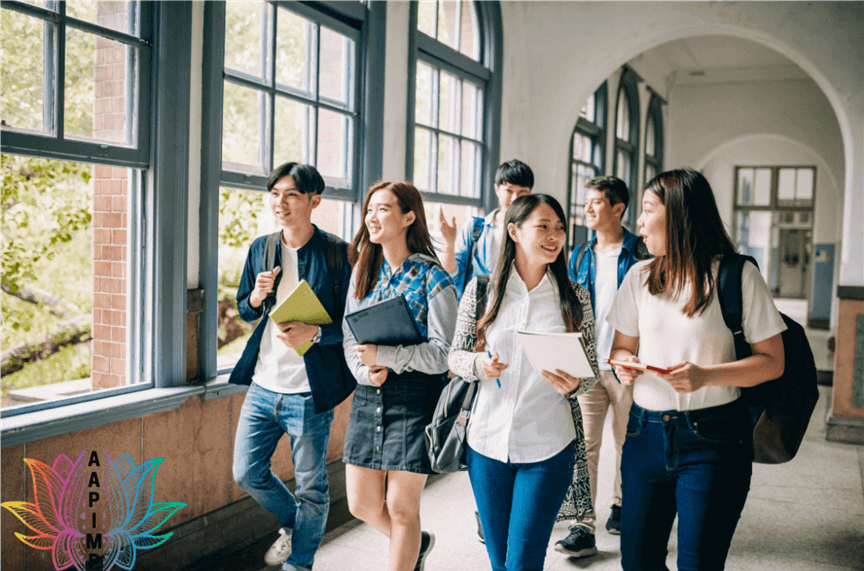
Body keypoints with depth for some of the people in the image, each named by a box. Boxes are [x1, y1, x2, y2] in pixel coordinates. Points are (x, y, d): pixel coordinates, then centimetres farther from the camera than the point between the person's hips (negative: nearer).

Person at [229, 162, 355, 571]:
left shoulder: (337, 254, -9)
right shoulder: (260, 249, 7)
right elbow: (244, 311, 15)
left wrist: (314, 333, -25)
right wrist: (257, 297, -7)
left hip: (310, 394, -5)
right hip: (263, 385, 5)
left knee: (311, 488, 8)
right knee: (246, 473, 13)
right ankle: (292, 523, 41)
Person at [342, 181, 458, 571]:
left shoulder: (433, 279, -9)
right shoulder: (363, 272, 9)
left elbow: (443, 353, -14)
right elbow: (349, 337, 10)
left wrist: (383, 355, -23)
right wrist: (365, 370, -10)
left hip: (414, 397, -6)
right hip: (368, 395, 6)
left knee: (401, 507, 3)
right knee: (362, 505, 13)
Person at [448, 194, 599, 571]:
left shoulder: (575, 298, 1)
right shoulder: (481, 290, 0)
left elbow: (591, 370, 5)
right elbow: (455, 355, 5)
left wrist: (572, 385, -17)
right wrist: (478, 364, -17)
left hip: (548, 446, -1)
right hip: (487, 441, 1)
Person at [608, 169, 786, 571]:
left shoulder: (738, 276, -6)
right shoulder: (640, 276, 8)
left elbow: (772, 361, -5)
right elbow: (622, 346, 16)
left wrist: (707, 376, -21)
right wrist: (623, 364, -8)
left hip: (713, 438, -4)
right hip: (645, 433, 4)